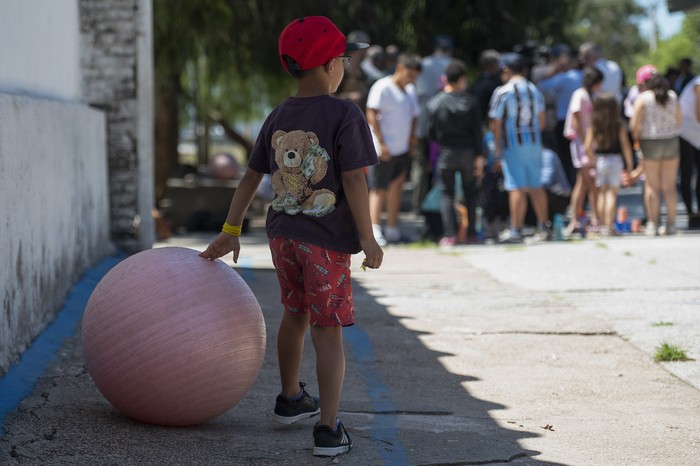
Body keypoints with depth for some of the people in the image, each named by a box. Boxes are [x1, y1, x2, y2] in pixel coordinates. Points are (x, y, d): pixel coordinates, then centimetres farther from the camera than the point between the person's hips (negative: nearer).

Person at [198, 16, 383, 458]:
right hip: (326, 240, -6)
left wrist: (231, 231, 18)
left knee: (295, 315, 24)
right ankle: (328, 429, -6)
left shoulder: (278, 117, 6)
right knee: (328, 332, -2)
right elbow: (354, 181, -18)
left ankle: (290, 399, 41)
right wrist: (368, 239, -11)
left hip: (282, 235, 6)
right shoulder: (345, 116, -14)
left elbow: (251, 176, 10)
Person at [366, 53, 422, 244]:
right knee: (379, 189, -7)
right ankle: (375, 230, -10)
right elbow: (371, 115, -16)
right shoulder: (382, 87, -11)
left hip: (402, 149, 8)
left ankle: (392, 229, 15)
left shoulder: (410, 90, 14)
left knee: (397, 187, 9)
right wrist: (381, 144, -19)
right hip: (383, 150, -8)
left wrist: (412, 138, 8)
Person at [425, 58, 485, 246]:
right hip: (468, 152, 0)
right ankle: (471, 234, 12)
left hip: (446, 153, 0)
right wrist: (479, 156, -3)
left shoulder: (433, 104, -5)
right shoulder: (471, 102, -6)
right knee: (470, 193, 13)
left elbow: (430, 133, -2)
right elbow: (477, 132, -7)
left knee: (447, 194, 7)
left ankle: (449, 235, -1)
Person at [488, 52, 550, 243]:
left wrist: (498, 147, -3)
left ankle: (516, 230, -2)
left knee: (517, 188, -5)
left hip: (512, 144, -6)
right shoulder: (535, 90, 9)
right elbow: (541, 119, 13)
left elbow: (496, 123, -11)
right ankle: (543, 227, 16)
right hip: (534, 142, 6)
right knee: (536, 186, 12)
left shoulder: (502, 92, -10)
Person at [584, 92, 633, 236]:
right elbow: (626, 146, -7)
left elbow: (588, 147, -5)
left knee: (601, 193, 13)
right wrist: (629, 165, 0)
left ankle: (603, 226, 15)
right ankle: (609, 226, -5)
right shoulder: (619, 125, -6)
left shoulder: (593, 126, -3)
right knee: (612, 193, 0)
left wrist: (594, 160, 10)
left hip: (600, 160, 2)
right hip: (615, 159, -2)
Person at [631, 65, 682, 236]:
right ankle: (671, 224, 8)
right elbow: (678, 121, 9)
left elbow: (635, 125, -11)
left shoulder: (643, 98, -10)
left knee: (652, 186, 3)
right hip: (671, 143, 4)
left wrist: (637, 139, 5)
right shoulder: (672, 96, 3)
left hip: (650, 143, -3)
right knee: (669, 186, 8)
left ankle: (653, 225, 3)